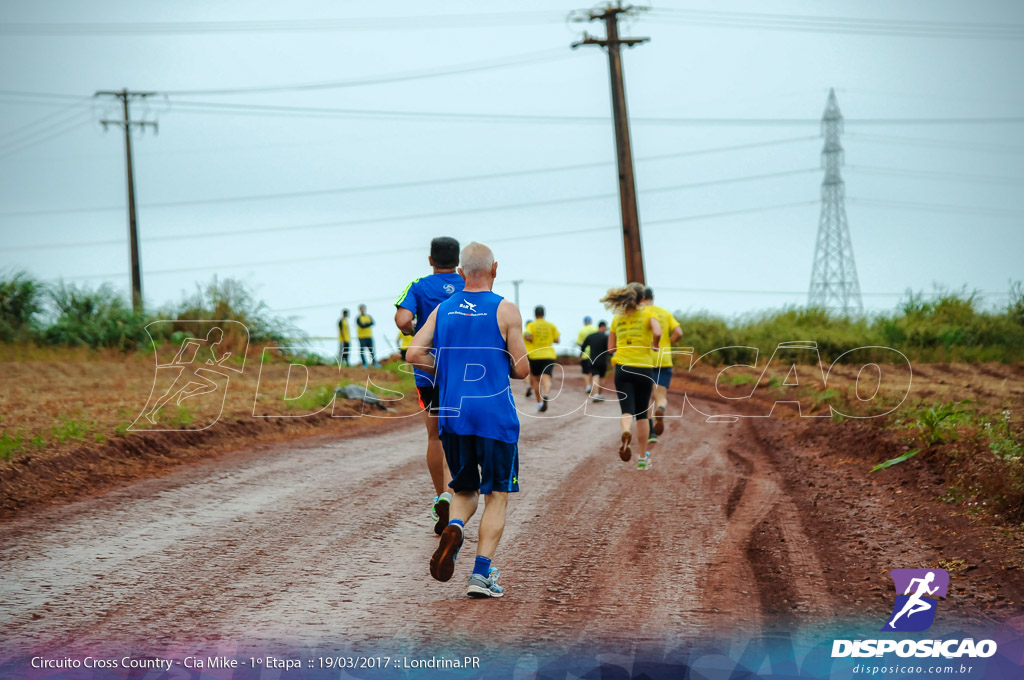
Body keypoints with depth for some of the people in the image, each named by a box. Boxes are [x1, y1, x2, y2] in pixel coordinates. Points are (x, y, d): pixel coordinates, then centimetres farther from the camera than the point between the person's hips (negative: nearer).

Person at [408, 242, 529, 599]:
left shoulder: (443, 309, 6)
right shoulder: (506, 311, -6)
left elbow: (415, 354, -1)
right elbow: (521, 369, -6)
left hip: (452, 413, 4)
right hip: (495, 415, -4)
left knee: (465, 490, 18)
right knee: (496, 495, 6)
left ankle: (454, 527, -15)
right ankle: (481, 575, -2)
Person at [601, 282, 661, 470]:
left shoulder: (617, 319, 8)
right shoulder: (647, 315, -1)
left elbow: (611, 349, 10)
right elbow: (657, 333, -21)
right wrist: (655, 346, -1)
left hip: (622, 368, 1)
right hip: (644, 368, -1)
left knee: (627, 410, -4)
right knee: (642, 414, 11)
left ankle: (626, 432, -39)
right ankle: (643, 457, 15)